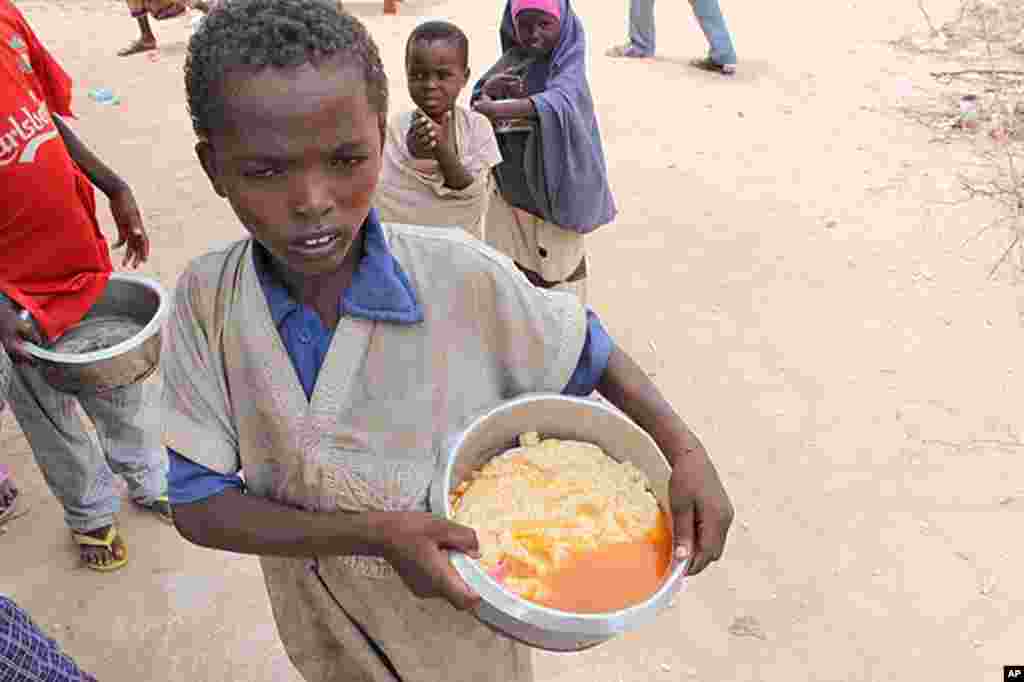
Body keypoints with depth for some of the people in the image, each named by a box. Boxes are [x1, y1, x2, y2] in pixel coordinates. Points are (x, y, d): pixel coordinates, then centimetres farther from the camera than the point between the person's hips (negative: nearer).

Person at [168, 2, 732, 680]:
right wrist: (373, 534, -29)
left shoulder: (462, 279, -27)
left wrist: (687, 452, -22)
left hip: (466, 611, -1)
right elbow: (199, 506, -17)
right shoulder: (204, 301, -20)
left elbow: (585, 349, -9)